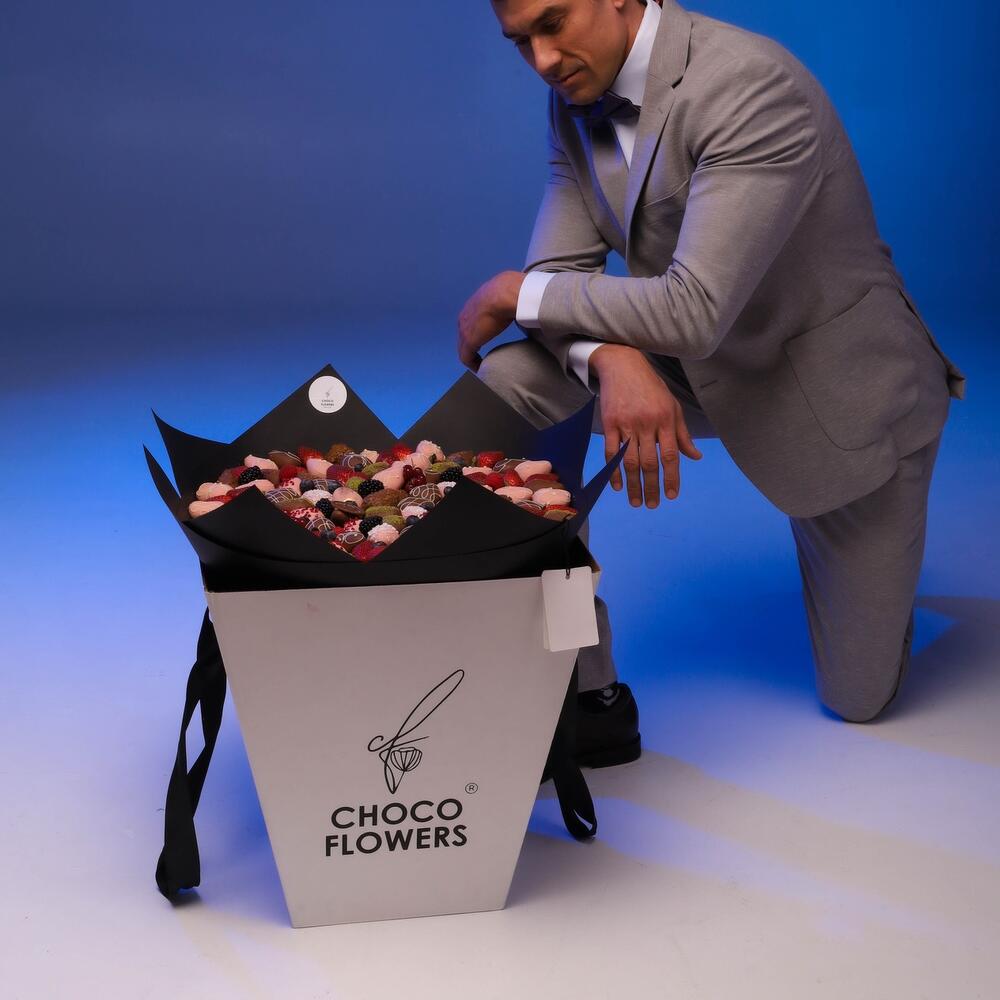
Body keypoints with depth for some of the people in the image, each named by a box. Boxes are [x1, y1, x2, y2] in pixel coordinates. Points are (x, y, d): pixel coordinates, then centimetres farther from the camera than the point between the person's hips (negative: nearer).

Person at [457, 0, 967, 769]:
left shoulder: (751, 86, -30)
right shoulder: (576, 98, -6)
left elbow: (693, 312, -36)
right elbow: (561, 274, -11)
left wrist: (514, 294, -25)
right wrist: (613, 359, -33)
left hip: (838, 389, -5)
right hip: (707, 368, 6)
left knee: (858, 697, 4)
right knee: (510, 381, -22)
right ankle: (583, 698, -12)